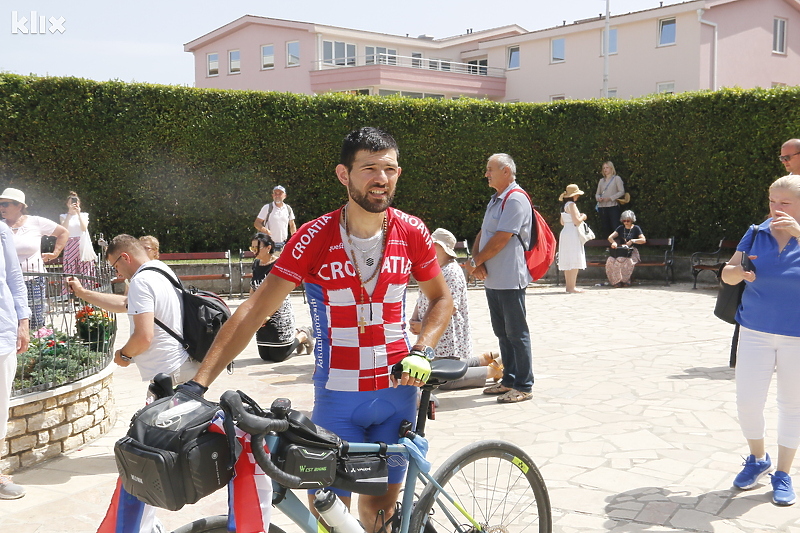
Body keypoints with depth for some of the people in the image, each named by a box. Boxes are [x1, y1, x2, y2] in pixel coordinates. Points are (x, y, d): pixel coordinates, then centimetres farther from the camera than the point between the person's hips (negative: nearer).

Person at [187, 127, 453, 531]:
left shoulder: (412, 233, -3)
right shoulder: (315, 239, -12)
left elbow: (440, 298, 12)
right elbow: (254, 311, -15)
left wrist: (421, 351, -7)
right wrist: (197, 384, -21)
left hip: (397, 394, 2)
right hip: (337, 400, -2)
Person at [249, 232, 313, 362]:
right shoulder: (256, 264, 6)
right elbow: (253, 289, 14)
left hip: (279, 313, -7)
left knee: (278, 356, -2)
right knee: (265, 355, 10)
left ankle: (303, 335, 23)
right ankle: (295, 334, 32)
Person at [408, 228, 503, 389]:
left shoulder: (452, 272, -18)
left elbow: (450, 308, -25)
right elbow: (422, 300, 13)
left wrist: (424, 325, -20)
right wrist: (414, 319, -5)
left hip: (449, 338, -10)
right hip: (436, 338, 10)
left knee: (445, 380, -8)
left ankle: (494, 370, 5)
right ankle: (486, 359, 29)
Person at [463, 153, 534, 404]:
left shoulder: (516, 199, -14)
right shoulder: (496, 200, 18)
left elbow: (500, 239, -19)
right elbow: (482, 233, 15)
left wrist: (474, 262, -9)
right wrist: (476, 261, -4)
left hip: (510, 279, -9)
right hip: (492, 278, 10)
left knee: (516, 333, -2)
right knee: (502, 332, 15)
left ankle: (523, 386, 5)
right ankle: (509, 380, 25)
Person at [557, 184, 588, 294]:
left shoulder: (564, 206, 15)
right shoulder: (571, 205, -12)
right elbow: (576, 221, -19)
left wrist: (579, 216, 21)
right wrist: (583, 217, 1)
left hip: (565, 233, 10)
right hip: (572, 234, -10)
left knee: (568, 262, 10)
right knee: (574, 261, -9)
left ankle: (569, 286, 14)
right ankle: (572, 287, -11)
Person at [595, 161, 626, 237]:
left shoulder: (617, 178, 5)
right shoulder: (601, 181, 19)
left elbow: (622, 192, -3)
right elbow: (597, 193, 20)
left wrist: (610, 198, -13)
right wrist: (598, 198, -4)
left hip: (613, 206, -5)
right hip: (602, 207, 5)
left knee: (615, 228, -13)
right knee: (605, 229, 4)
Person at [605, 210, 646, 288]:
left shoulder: (636, 229, 10)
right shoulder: (620, 228, 21)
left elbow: (643, 240, -1)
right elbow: (610, 237, 11)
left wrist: (632, 241, -14)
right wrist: (613, 242, -12)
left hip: (632, 252, -4)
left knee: (621, 260, -37)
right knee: (610, 260, -30)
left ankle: (625, 280, -22)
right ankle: (616, 281, -23)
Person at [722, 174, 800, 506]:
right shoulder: (757, 234, 0)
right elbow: (727, 275, 2)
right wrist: (739, 271, -20)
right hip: (756, 332, 2)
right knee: (747, 401, 0)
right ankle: (757, 459, 27)